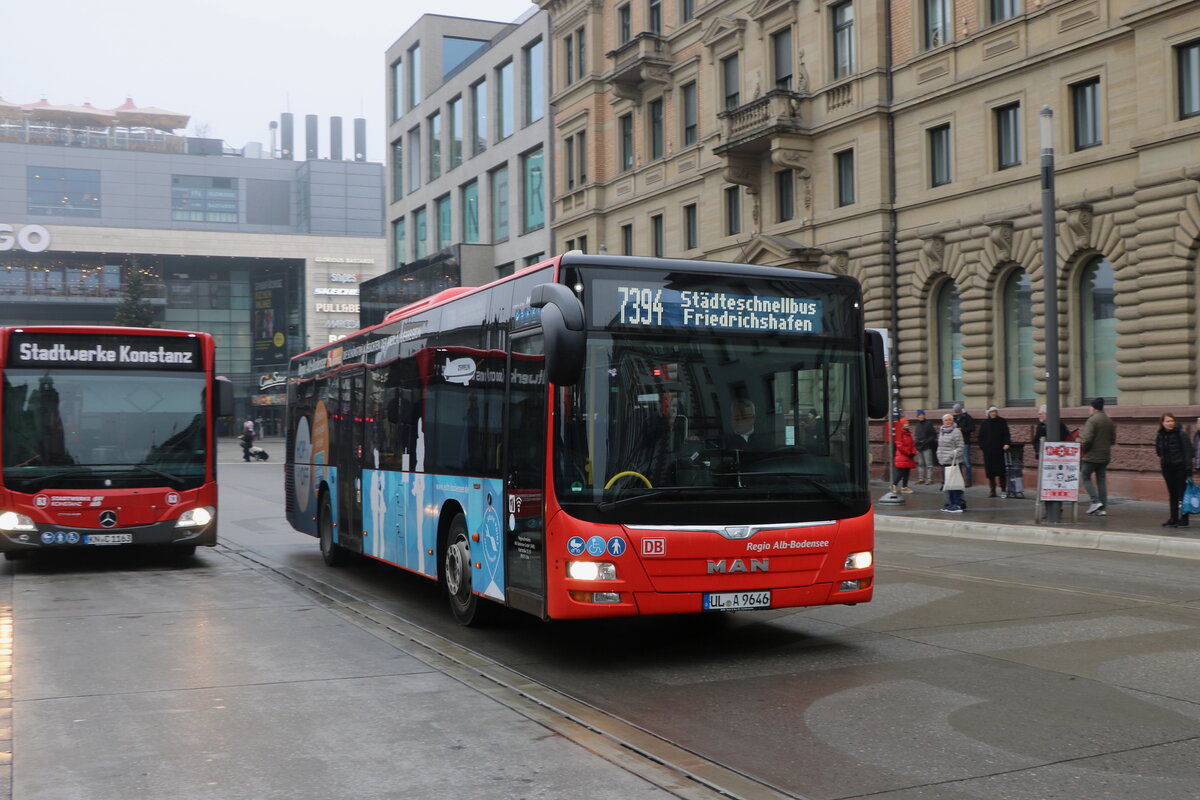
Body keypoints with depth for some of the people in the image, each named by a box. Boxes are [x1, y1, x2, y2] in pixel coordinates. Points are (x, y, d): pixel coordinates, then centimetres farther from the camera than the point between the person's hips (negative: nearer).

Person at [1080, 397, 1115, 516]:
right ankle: (1103, 508, 8)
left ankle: (1095, 501, -8)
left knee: (1085, 477, 5)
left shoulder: (1092, 420, -14)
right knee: (1102, 480, 10)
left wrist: (1083, 447, -4)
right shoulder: (1109, 421, 9)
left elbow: (1087, 439, -21)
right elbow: (1113, 439, 13)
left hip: (1092, 456, -7)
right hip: (1105, 457, 7)